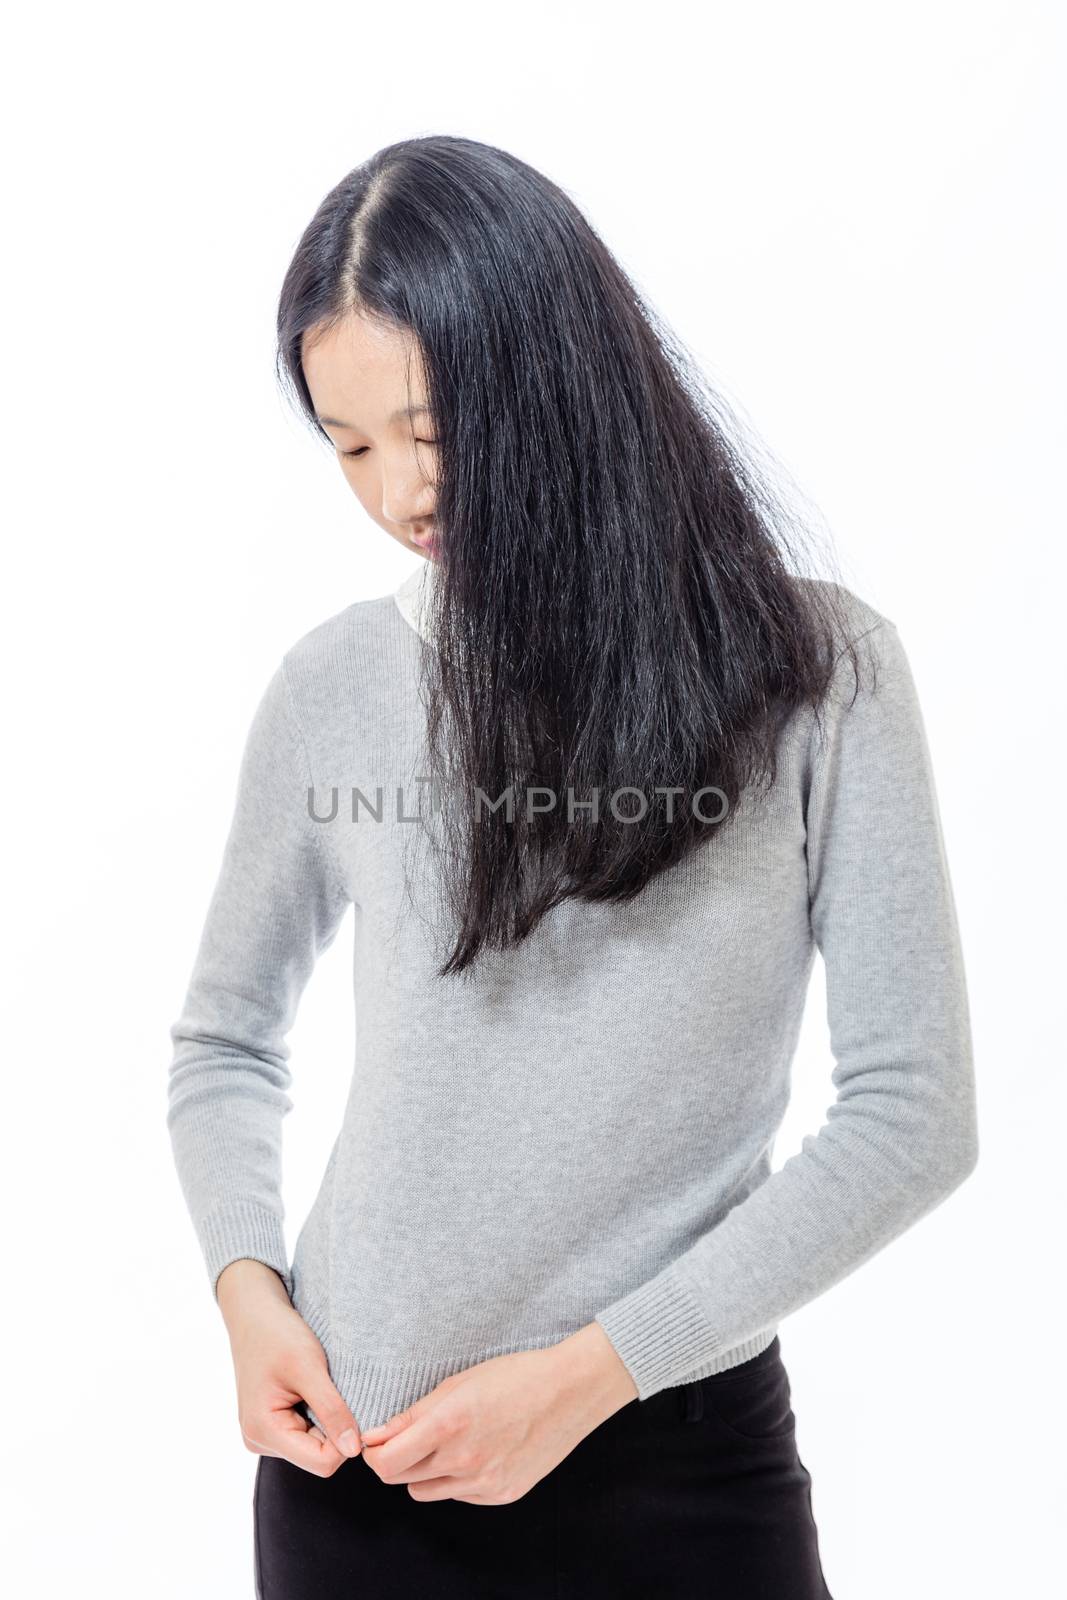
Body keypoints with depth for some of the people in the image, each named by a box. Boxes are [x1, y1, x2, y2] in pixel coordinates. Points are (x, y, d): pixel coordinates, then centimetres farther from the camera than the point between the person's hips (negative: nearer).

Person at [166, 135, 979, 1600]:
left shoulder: (815, 667, -8)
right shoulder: (337, 685, -3)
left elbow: (914, 1111, -9)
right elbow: (225, 1046, 10)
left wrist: (594, 1366, -13)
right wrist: (248, 1286, -7)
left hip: (681, 1450, -1)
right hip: (356, 1456, 2)